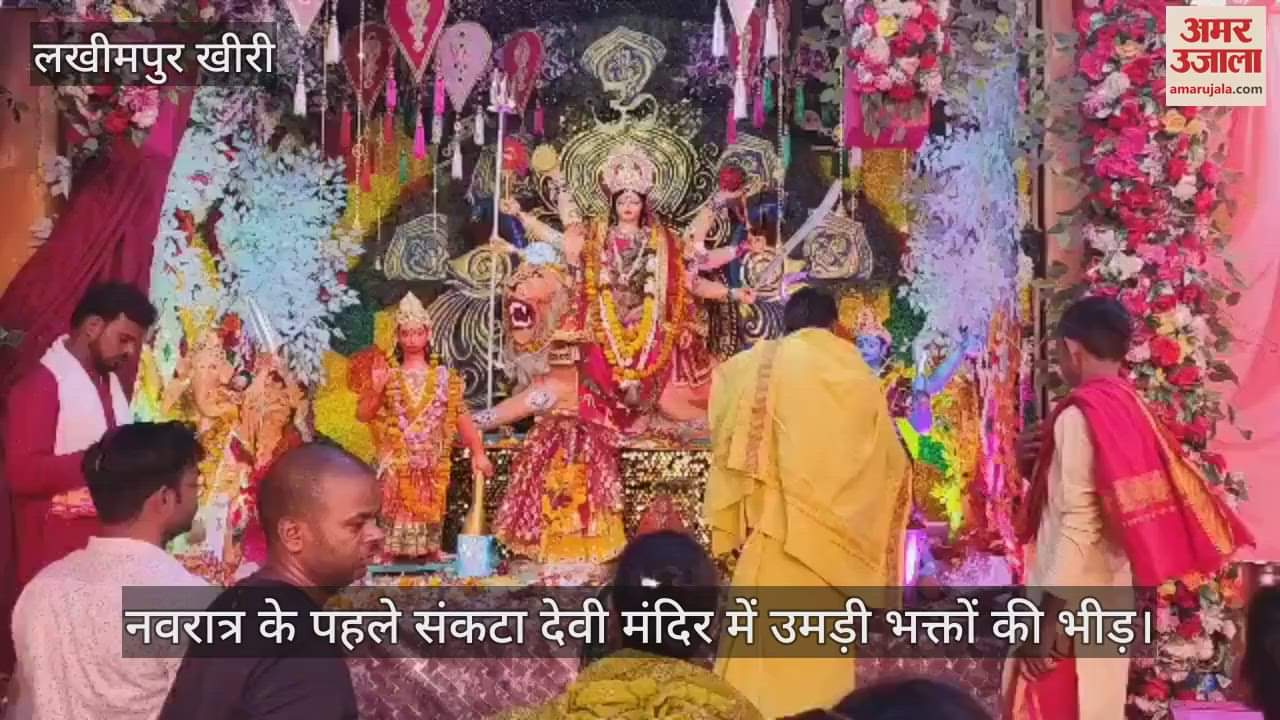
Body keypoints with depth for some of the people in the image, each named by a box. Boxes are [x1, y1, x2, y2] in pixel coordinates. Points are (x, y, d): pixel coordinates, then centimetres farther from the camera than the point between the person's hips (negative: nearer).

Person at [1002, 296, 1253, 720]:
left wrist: (1050, 613, -21)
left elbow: (1078, 522, -22)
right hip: (1110, 595, 9)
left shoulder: (1080, 415, -16)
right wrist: (1043, 467, 12)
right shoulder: (1129, 410, 10)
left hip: (1076, 602, -9)